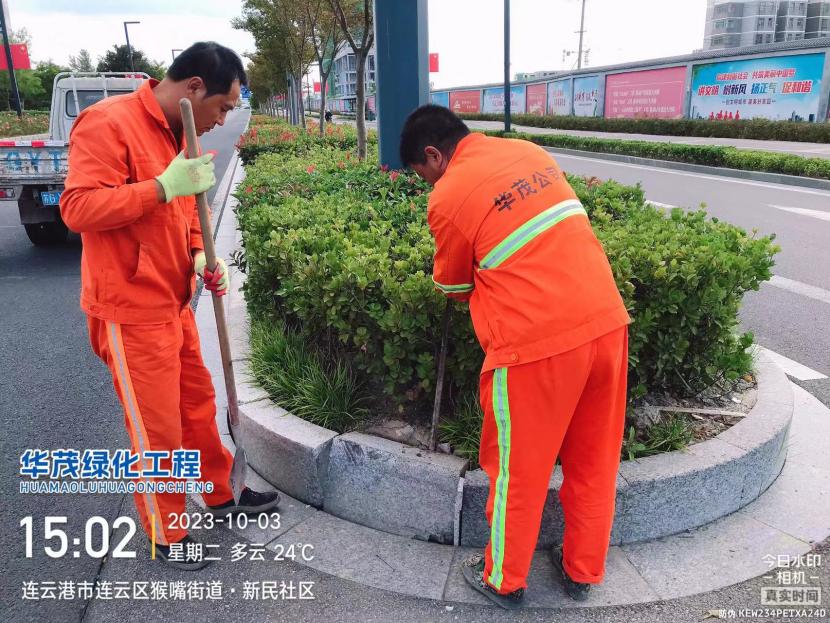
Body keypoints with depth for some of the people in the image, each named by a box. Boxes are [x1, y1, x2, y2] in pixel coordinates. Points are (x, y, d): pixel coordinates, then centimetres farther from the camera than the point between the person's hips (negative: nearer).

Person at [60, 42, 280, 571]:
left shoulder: (179, 133, 11)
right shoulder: (107, 123, -17)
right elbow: (78, 208, -23)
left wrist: (201, 256, 1)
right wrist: (164, 185, -27)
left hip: (174, 304, 8)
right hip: (132, 312, -8)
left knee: (199, 405, 20)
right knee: (157, 430, 5)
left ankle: (224, 494, 39)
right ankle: (167, 534, 26)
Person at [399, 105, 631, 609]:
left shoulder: (449, 196, -6)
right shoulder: (531, 152, 13)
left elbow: (455, 287, 8)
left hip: (538, 342, -7)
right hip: (607, 321, 7)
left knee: (519, 469, 13)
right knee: (595, 461, 20)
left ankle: (504, 580, 33)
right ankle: (584, 572, 39)